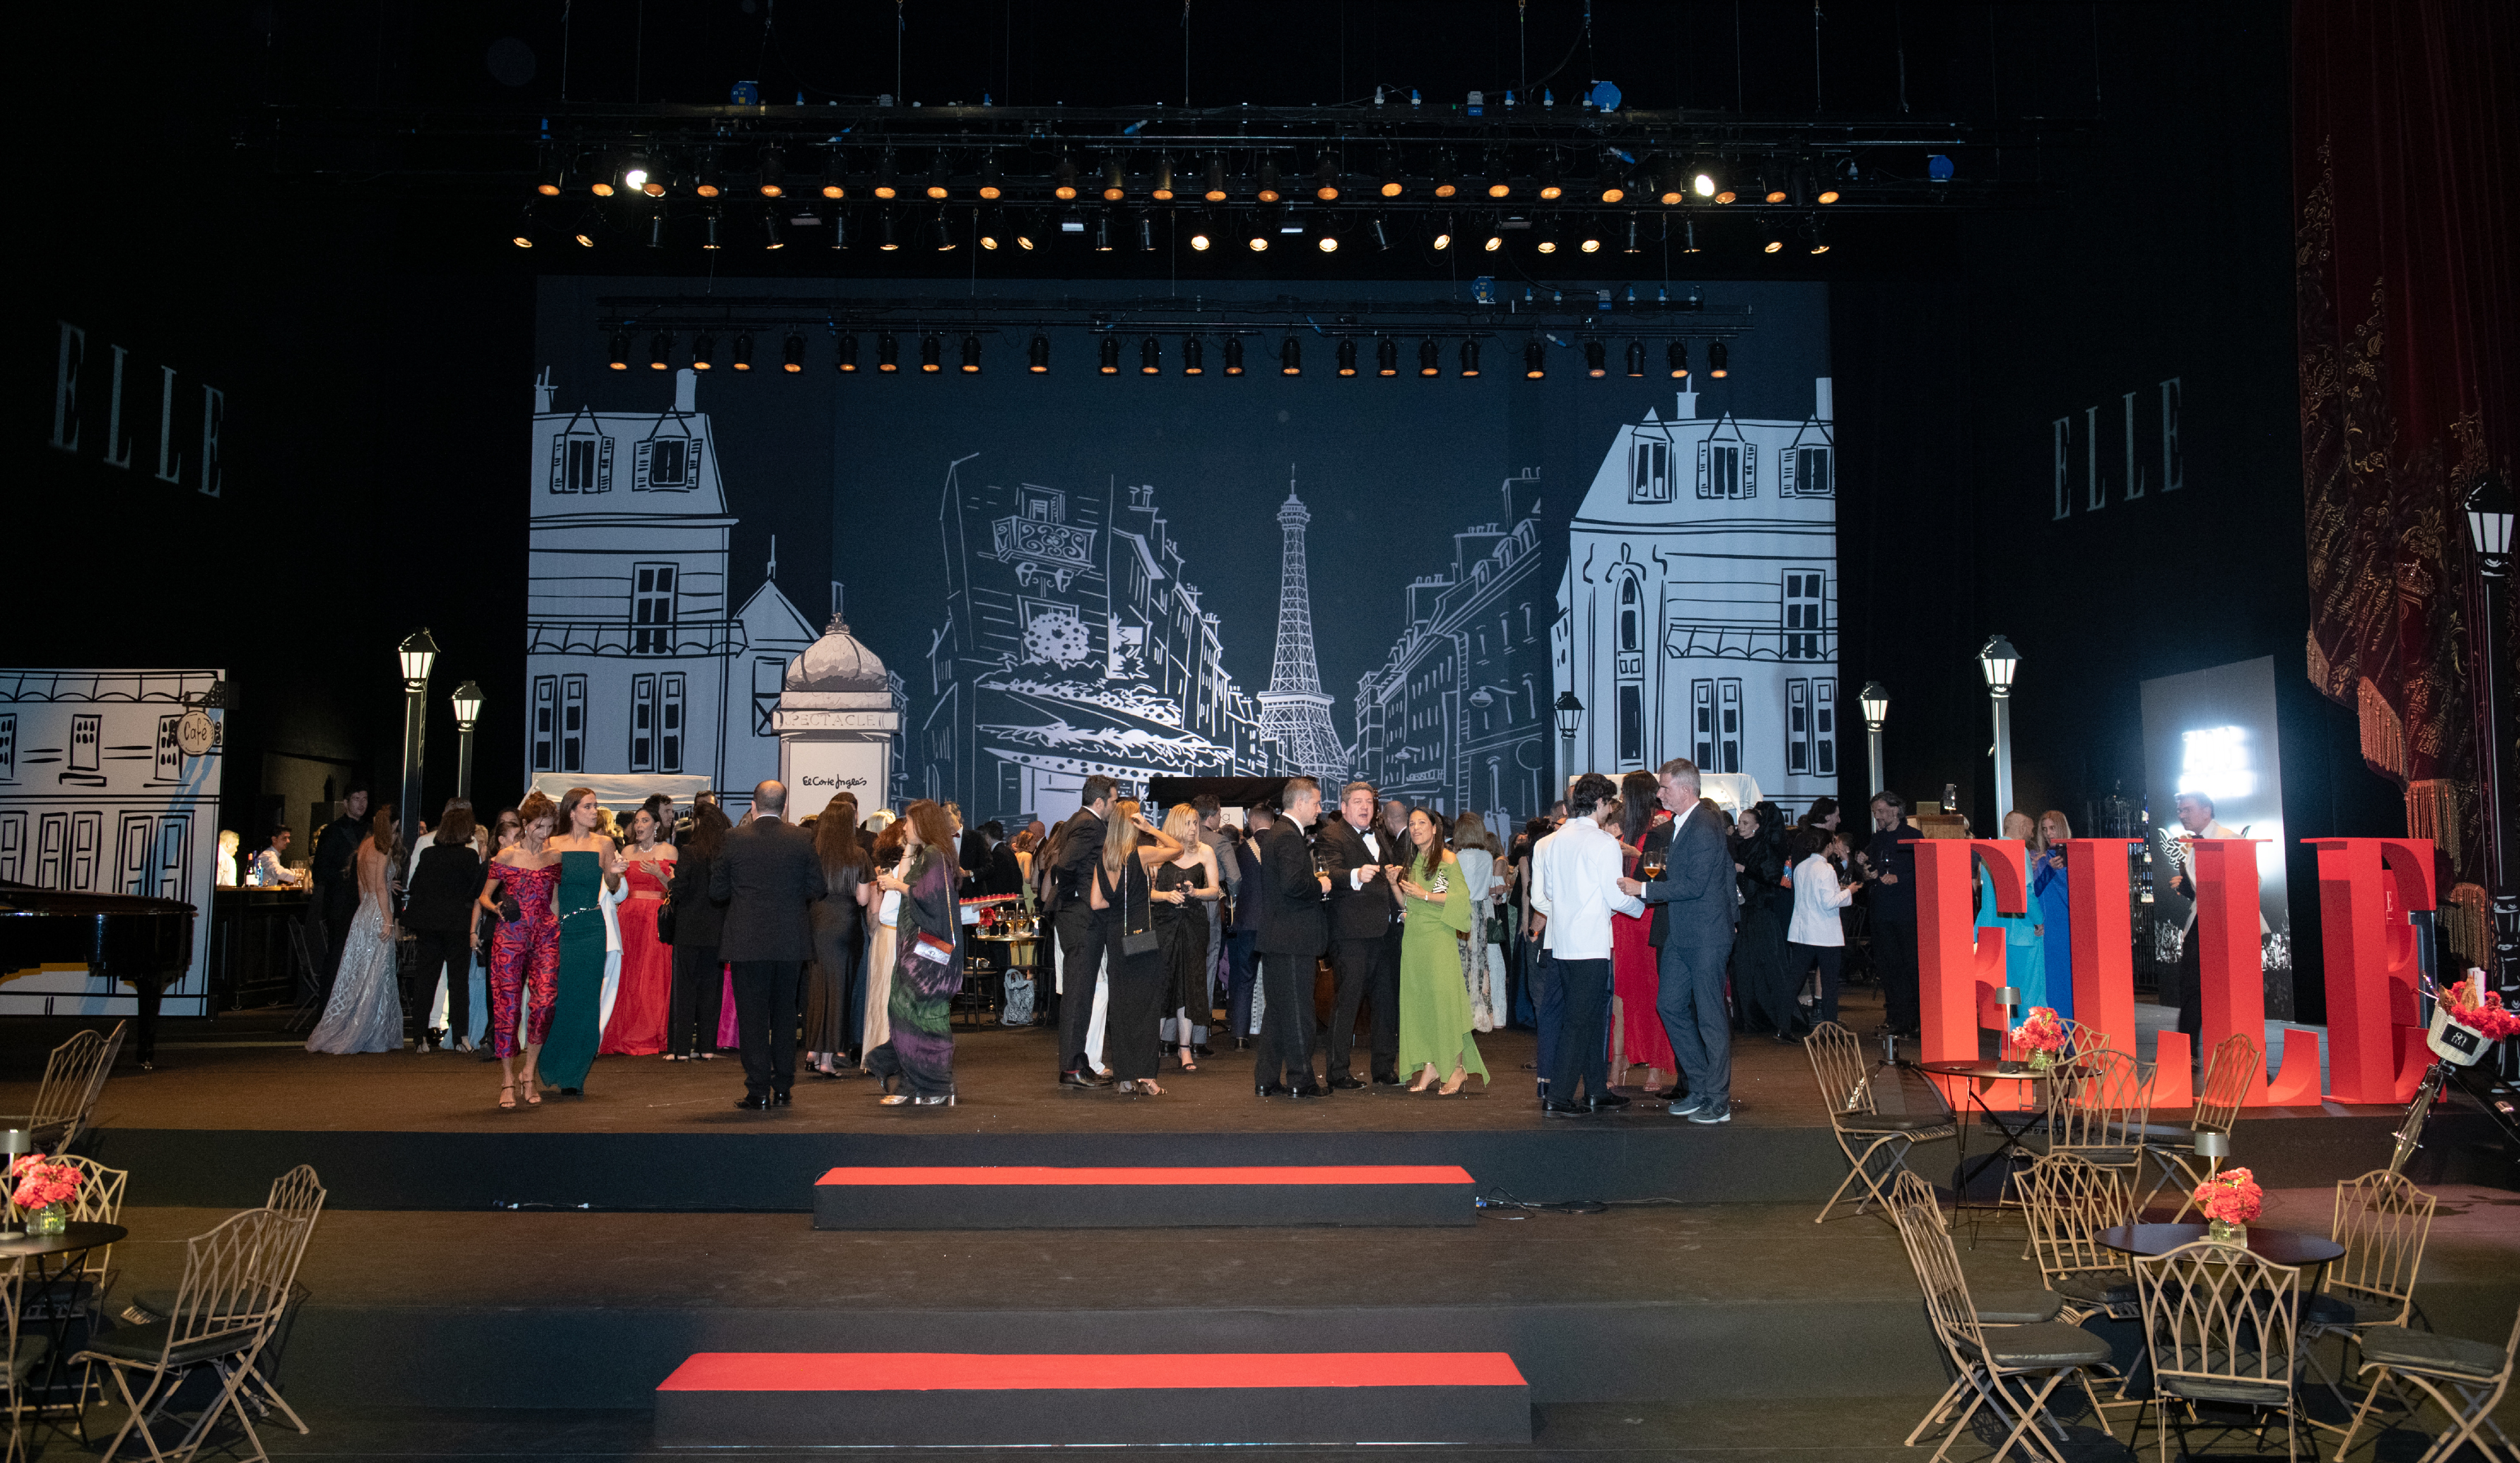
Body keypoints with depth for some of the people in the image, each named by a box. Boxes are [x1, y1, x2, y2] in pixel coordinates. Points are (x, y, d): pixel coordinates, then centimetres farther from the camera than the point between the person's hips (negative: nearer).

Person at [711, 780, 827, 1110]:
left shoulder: (735, 839, -6)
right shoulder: (802, 839, -3)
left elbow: (717, 890, -1)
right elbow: (817, 889, -1)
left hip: (747, 942, -2)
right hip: (790, 942, 2)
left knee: (752, 1017, 4)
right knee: (785, 1014, 14)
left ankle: (759, 1092, 4)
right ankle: (782, 1089, 17)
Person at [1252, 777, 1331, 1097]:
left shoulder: (1273, 834, 17)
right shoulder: (1288, 836, -15)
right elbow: (1293, 884, -27)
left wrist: (1315, 882, 11)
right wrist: (1320, 885, -10)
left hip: (1276, 938, 10)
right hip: (1292, 938, -10)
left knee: (1275, 1010, 13)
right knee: (1297, 1011, -3)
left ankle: (1267, 1080, 17)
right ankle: (1300, 1080, 4)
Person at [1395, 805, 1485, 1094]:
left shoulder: (1447, 858, -2)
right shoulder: (1412, 862, 17)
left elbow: (1461, 897, -10)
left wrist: (1425, 895, -14)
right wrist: (1395, 885, 4)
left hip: (1439, 937, -6)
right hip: (1413, 937, 6)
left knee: (1443, 998, -9)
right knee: (1418, 1000, 3)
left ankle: (1457, 1067, -2)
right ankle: (1429, 1066, 7)